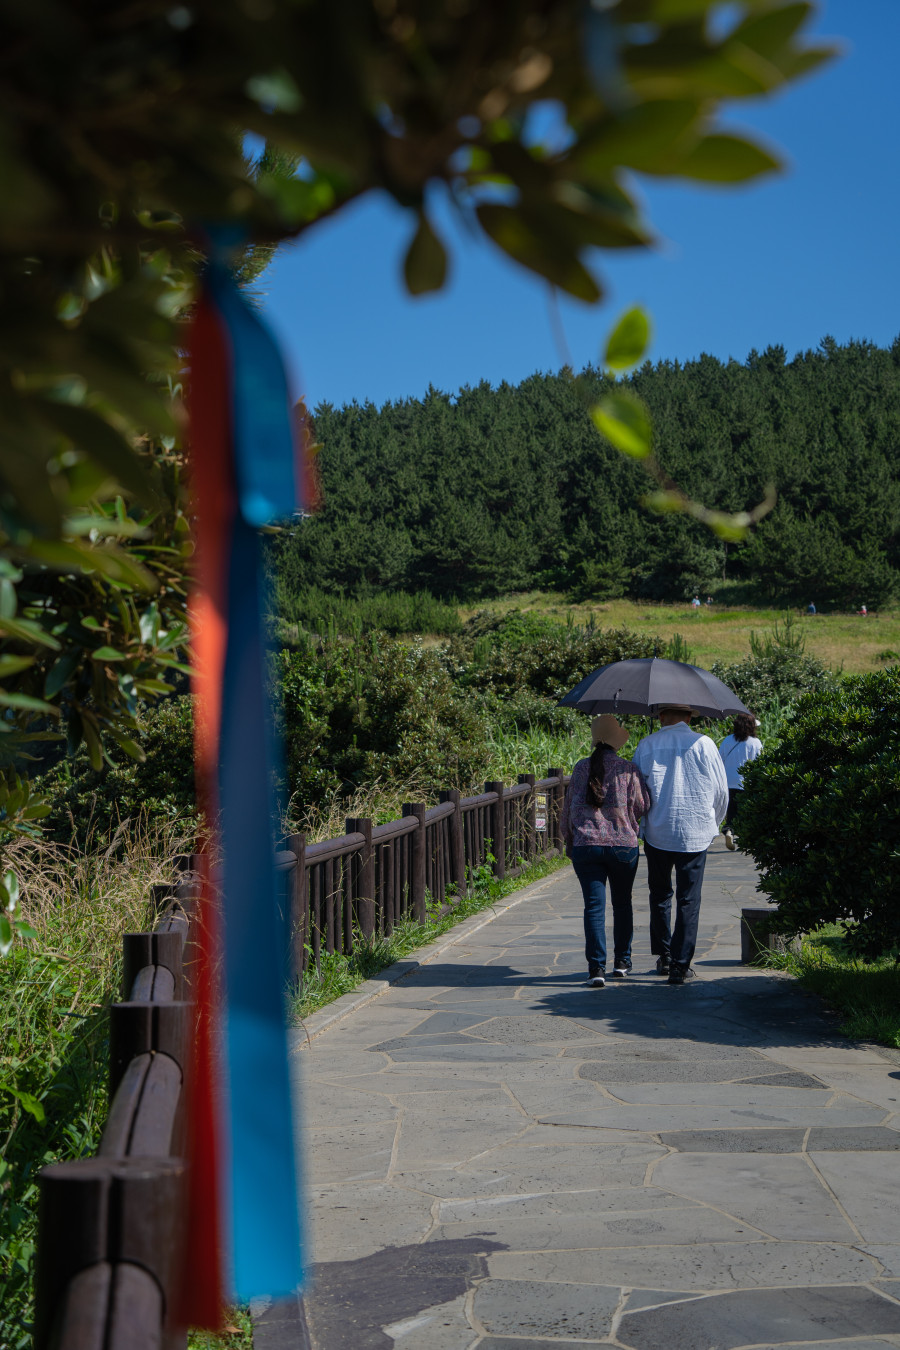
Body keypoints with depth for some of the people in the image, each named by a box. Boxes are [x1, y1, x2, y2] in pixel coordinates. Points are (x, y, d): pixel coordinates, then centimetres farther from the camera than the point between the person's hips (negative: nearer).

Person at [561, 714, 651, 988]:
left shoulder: (581, 768, 1)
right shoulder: (628, 770, -4)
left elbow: (568, 807, 6)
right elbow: (642, 806, -2)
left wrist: (569, 840, 18)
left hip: (585, 845, 0)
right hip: (623, 845, 0)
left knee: (594, 906, -1)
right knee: (622, 903, 16)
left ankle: (596, 967, -9)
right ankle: (622, 961, 23)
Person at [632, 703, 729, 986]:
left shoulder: (646, 745, 0)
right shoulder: (704, 744, -3)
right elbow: (721, 791, 2)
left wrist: (640, 824, 22)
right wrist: (712, 824, 19)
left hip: (657, 833, 1)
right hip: (694, 835, -1)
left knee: (660, 896, 18)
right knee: (688, 900, 3)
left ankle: (663, 955, 22)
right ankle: (680, 965, 1)